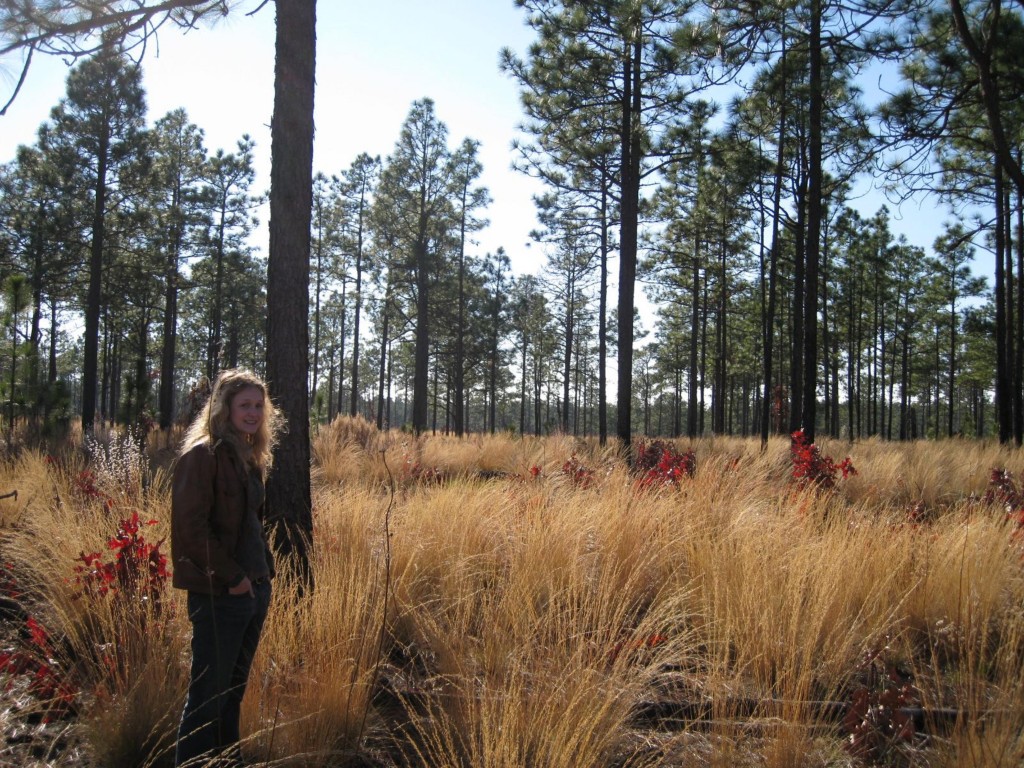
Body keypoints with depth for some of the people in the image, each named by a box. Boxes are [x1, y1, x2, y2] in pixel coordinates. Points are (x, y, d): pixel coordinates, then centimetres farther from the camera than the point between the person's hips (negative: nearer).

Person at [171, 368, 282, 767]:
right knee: (208, 696, 0)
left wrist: (264, 570, 9)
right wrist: (231, 576, -17)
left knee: (233, 692, 19)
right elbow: (189, 527, -20)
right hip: (219, 595, -8)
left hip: (255, 589, 8)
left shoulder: (250, 456, 13)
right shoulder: (203, 454, -13)